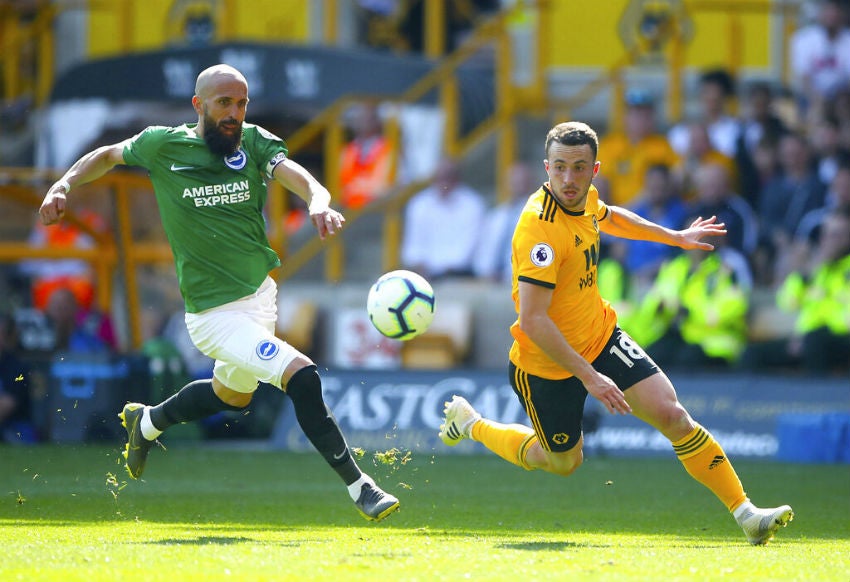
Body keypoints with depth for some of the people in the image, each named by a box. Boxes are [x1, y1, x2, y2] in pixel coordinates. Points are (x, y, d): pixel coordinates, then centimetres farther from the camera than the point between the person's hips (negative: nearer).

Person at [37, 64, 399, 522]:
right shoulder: (163, 146, -8)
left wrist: (319, 202, -43)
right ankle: (359, 487, -13)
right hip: (215, 314, -6)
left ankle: (147, 422, 55)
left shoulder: (254, 142, -3)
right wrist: (64, 185, -5)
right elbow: (107, 156, 11)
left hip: (262, 296, 6)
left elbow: (298, 176, -22)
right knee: (301, 376, -22)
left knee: (233, 394, 28)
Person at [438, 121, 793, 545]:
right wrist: (588, 376, -35)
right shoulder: (540, 227, -32)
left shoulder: (584, 197, -5)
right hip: (547, 364, -6)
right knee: (564, 462, 16)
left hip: (600, 336, 6)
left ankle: (746, 514, -6)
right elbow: (532, 321, -35)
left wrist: (675, 237, 31)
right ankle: (471, 424, 41)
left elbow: (609, 218, 23)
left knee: (672, 416, -10)